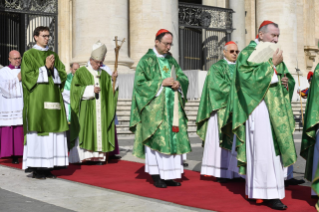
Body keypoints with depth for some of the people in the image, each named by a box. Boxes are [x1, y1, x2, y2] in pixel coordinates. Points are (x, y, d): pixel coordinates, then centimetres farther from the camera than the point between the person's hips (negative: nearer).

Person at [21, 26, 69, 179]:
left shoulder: (54, 55, 16)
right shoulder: (28, 55, 1)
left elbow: (63, 75, 10)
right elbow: (27, 76, -9)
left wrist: (53, 68, -9)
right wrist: (45, 67, -14)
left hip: (52, 98, 5)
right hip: (36, 99, -5)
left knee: (52, 130, 1)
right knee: (37, 131, -7)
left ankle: (48, 167, 7)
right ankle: (36, 169, -1)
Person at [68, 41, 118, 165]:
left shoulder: (104, 74, 16)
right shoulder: (81, 72, 3)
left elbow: (110, 90, 8)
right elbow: (75, 89, -6)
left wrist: (113, 79, -9)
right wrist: (90, 90, -15)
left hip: (100, 109, 4)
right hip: (85, 109, -4)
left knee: (99, 130, -1)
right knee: (84, 130, -9)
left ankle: (97, 156, 0)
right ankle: (83, 156, -8)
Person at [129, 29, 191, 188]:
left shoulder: (171, 60, 15)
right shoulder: (146, 60, -3)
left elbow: (184, 78, 16)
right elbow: (140, 83, -10)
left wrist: (178, 83, -7)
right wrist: (162, 83, -15)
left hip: (172, 107, 6)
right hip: (155, 108, -6)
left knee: (173, 138, 2)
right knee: (156, 138, -7)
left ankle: (169, 175, 9)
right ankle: (156, 176, 0)